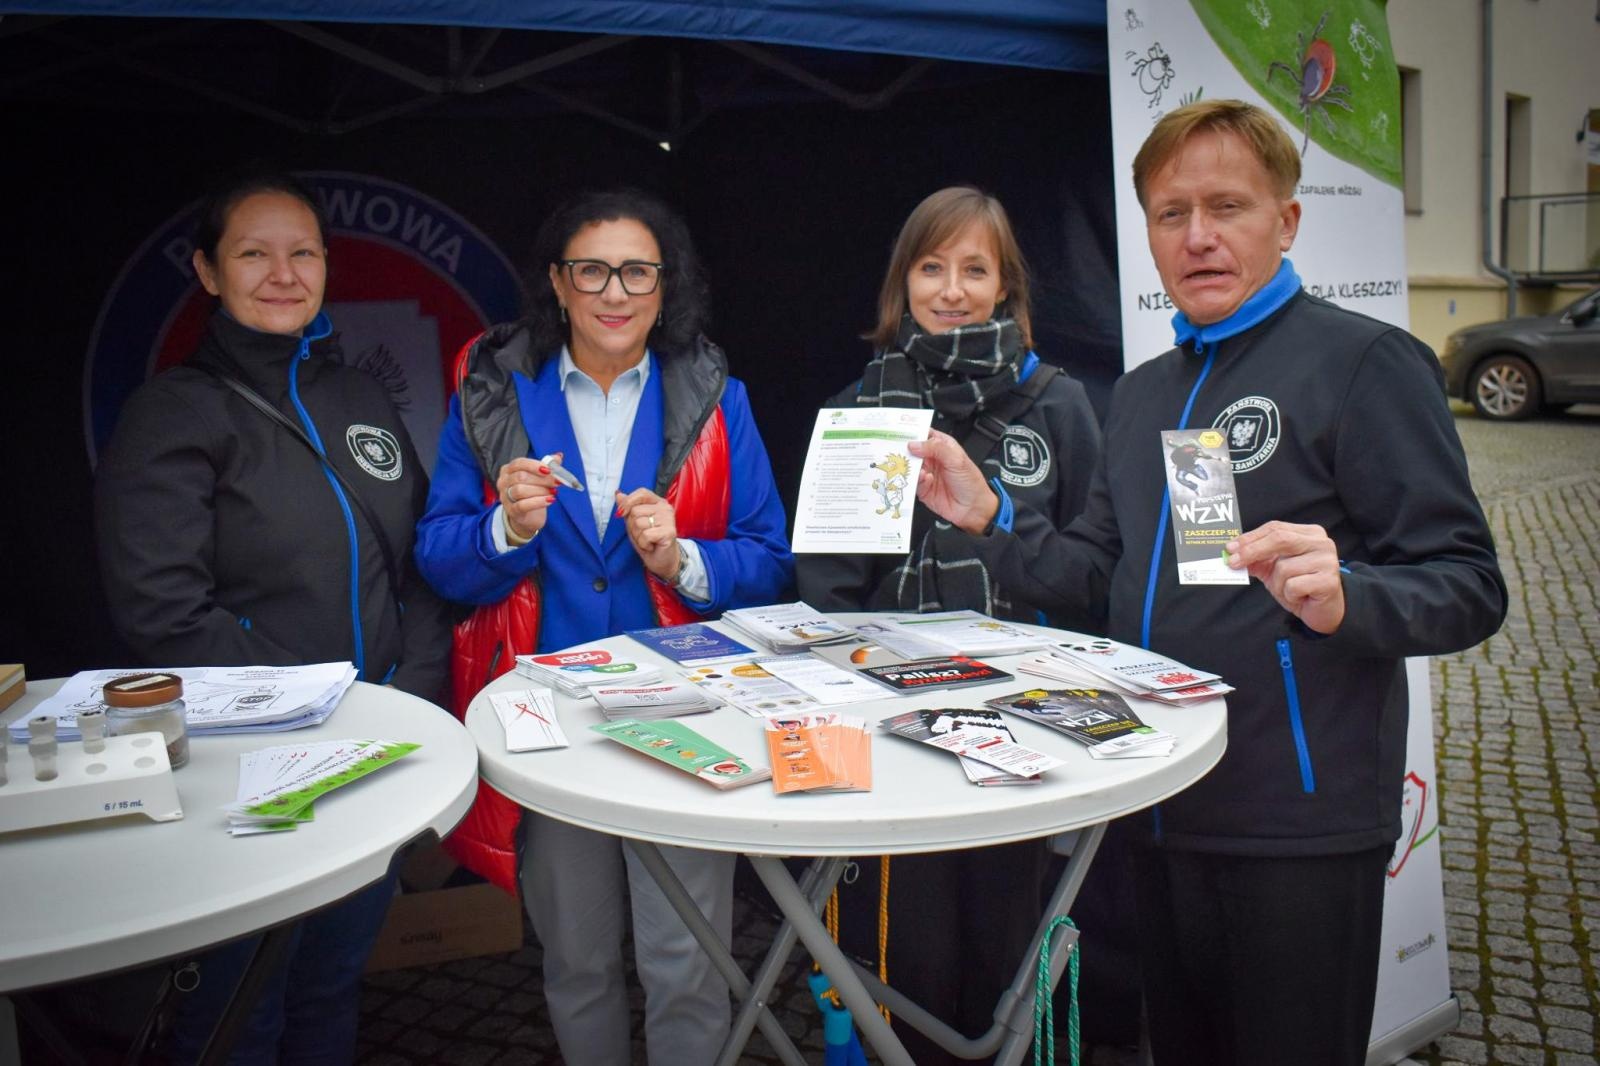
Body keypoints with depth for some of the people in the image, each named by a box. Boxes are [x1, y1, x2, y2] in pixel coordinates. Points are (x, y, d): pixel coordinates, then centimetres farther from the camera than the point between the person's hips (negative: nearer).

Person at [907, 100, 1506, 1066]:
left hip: (1299, 821, -6)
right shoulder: (1142, 393, 14)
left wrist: (1341, 597, -32)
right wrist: (991, 518, 1)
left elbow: (1467, 586, -13)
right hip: (1161, 806, 7)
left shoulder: (1365, 361, -9)